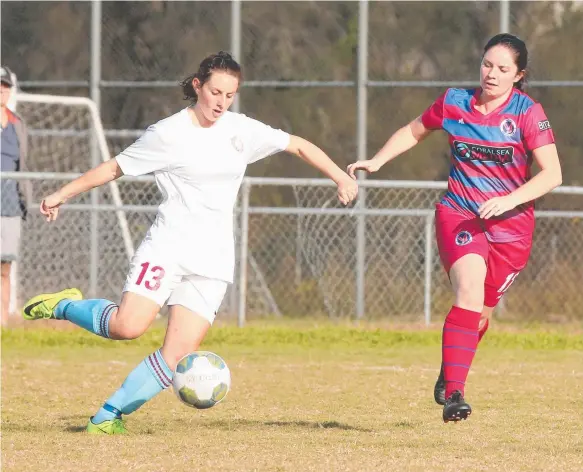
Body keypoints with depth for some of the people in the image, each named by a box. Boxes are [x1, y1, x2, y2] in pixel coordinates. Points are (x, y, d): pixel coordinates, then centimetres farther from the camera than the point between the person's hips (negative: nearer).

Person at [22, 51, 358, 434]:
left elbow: (299, 145, 17)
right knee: (129, 326, -24)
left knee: (177, 356, -10)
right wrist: (62, 195, 5)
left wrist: (341, 177, 9)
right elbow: (115, 168, 6)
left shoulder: (242, 130, 7)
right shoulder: (168, 134, -3)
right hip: (167, 245, -3)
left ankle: (109, 416, 0)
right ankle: (65, 306, 5)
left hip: (213, 259, 3)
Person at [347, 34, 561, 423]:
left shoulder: (528, 113, -8)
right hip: (459, 215, 0)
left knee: (480, 314, 8)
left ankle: (449, 373, 40)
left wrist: (509, 200, -27)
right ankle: (454, 393, -31)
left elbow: (552, 174, -15)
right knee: (471, 292, -25)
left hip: (511, 224, 0)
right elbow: (414, 131, 20)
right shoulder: (454, 103, 0)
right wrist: (377, 161, 7)